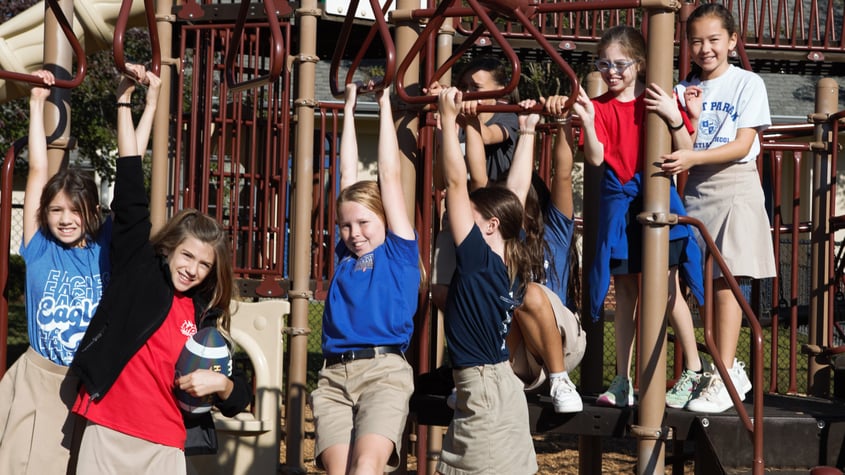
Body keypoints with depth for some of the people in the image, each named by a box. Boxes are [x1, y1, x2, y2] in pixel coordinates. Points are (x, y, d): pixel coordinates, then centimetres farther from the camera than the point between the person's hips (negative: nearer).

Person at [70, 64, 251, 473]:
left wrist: (221, 384, -11)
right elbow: (130, 192, -2)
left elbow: (238, 401, 12)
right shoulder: (137, 270, 3)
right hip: (105, 434, -1)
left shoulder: (206, 320, 7)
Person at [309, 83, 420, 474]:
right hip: (334, 375, 3)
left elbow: (390, 174, 14)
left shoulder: (399, 250, 11)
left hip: (385, 371, -3)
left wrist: (385, 105, 20)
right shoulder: (344, 254, 20)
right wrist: (349, 108, 27)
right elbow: (348, 177, 24)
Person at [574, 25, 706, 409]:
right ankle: (623, 381, 15)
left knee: (667, 289, -3)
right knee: (625, 292, 8)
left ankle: (694, 369, 12)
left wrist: (673, 117, -21)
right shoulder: (600, 106, 2)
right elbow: (595, 158, -9)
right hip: (618, 201, 3)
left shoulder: (658, 100, -1)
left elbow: (685, 151, -5)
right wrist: (587, 122, -24)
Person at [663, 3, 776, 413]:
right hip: (696, 191, 5)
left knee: (726, 281, -10)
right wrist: (692, 118, -12)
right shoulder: (685, 90, 11)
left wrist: (692, 158, -23)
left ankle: (724, 378, -9)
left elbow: (742, 145, -10)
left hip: (735, 187, -5)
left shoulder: (748, 84, -1)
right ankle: (729, 367, 16)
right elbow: (682, 149, 6)